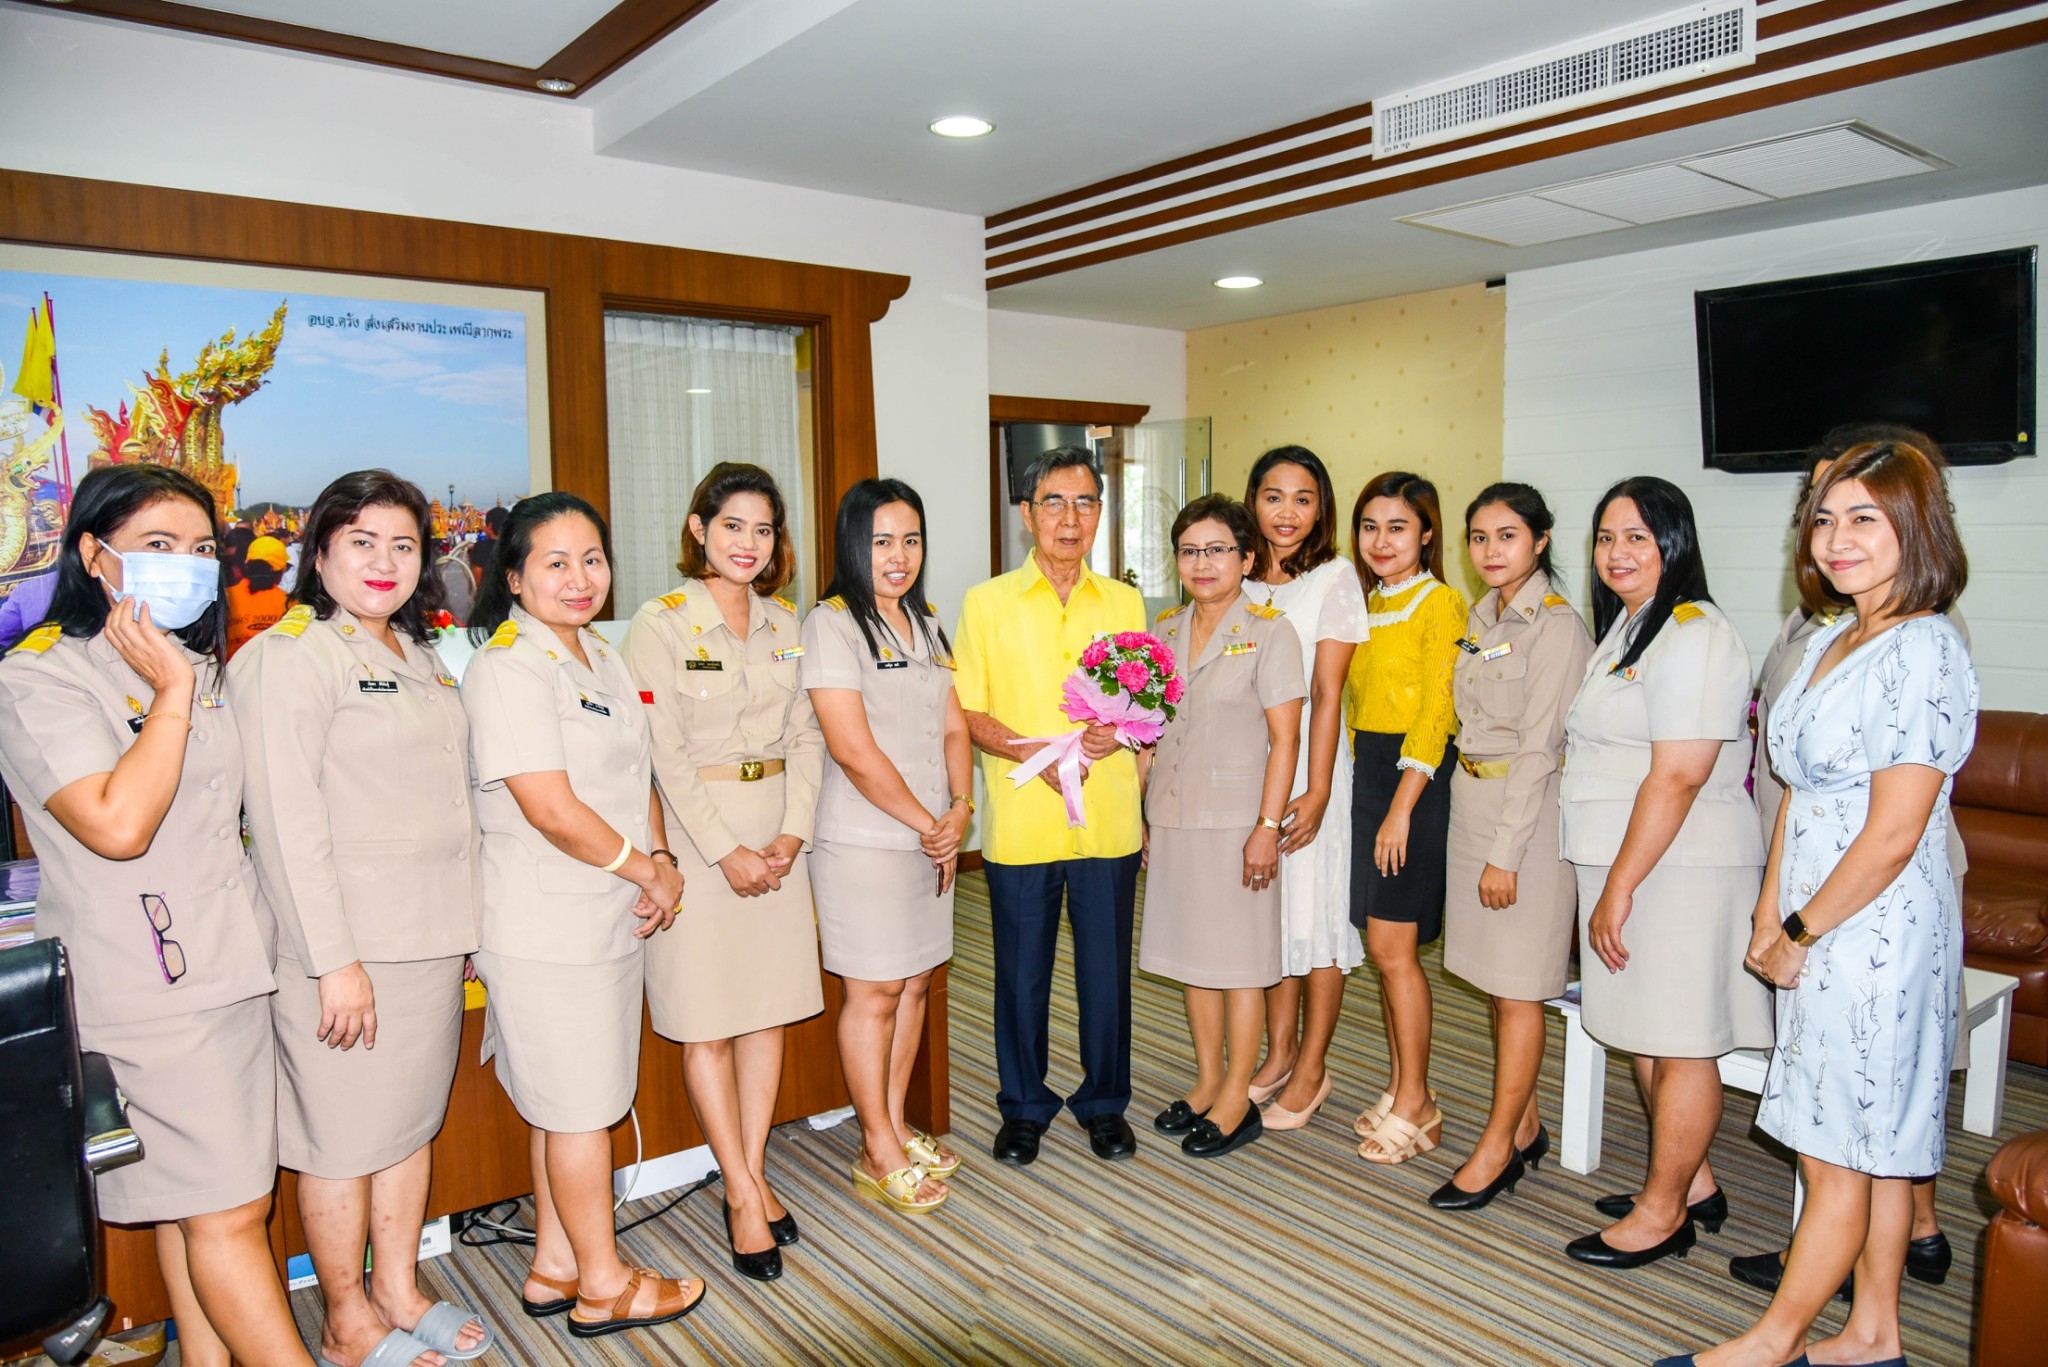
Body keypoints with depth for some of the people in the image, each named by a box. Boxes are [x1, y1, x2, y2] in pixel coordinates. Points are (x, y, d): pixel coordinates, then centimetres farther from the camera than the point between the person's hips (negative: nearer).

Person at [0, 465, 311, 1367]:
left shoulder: (200, 664, 14)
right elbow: (118, 824, -24)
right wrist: (171, 693, -18)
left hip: (230, 969, 8)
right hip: (146, 986, -7)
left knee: (195, 1199, 16)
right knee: (227, 1211, -2)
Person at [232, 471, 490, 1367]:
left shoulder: (415, 654, 14)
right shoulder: (287, 656, -11)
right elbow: (287, 820, -17)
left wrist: (460, 924, 17)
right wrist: (334, 961, -19)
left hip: (433, 937, 8)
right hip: (350, 949, -8)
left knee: (411, 1121, 17)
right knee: (344, 1139, 6)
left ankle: (399, 1293, 33)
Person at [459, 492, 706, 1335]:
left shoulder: (600, 656, 11)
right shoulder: (506, 667, -17)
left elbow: (636, 775, 15)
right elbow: (554, 811, -22)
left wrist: (663, 862, 0)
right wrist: (645, 870, -11)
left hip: (612, 916, 9)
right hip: (546, 925, -8)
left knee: (569, 1100, 18)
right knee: (580, 1104, 4)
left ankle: (554, 1267, 33)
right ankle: (602, 1284, 21)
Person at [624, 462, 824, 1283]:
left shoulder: (786, 624, 9)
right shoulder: (660, 624, -7)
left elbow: (805, 737, 7)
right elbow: (666, 754, -12)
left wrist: (792, 833, -5)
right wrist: (725, 852, -15)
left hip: (778, 837, 5)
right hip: (697, 838, -5)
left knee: (769, 1007, 10)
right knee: (707, 1021, 2)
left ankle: (753, 1175, 24)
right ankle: (742, 1194, 15)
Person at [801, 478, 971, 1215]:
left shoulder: (926, 625, 13)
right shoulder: (832, 624, -11)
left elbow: (953, 727, 12)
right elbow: (853, 749, -17)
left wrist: (960, 809, -5)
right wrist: (927, 823, -10)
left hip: (932, 839, 7)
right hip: (865, 841, -7)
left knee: (915, 983, 14)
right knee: (873, 990, 2)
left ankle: (897, 1127, 29)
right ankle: (879, 1153, 16)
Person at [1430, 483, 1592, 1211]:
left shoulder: (1556, 626, -14)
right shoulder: (1481, 618, 11)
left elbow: (1538, 748, -17)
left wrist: (1506, 852, -17)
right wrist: (1477, 835, 10)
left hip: (1528, 811, -8)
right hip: (1471, 802, 8)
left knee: (1517, 986, 2)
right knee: (1495, 979, 15)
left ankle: (1496, 1148, 12)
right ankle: (1525, 1125, 29)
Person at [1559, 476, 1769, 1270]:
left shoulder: (1693, 636, -16)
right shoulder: (1625, 626, 16)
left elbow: (1676, 779, -21)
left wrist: (1618, 888, -19)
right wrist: (1608, 884, 16)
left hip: (1679, 871, -10)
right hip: (1626, 864, 10)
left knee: (1679, 1041, 2)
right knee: (1646, 1033, 17)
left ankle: (1664, 1211, 15)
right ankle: (1692, 1184, 32)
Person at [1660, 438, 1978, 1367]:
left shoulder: (1923, 653, -18)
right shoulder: (1831, 640, 9)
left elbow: (1892, 836, -20)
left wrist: (1800, 932, -11)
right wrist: (1769, 916, 7)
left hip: (1874, 932, -9)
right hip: (1822, 932, 9)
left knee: (1840, 1152, 6)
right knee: (1873, 1149, 19)